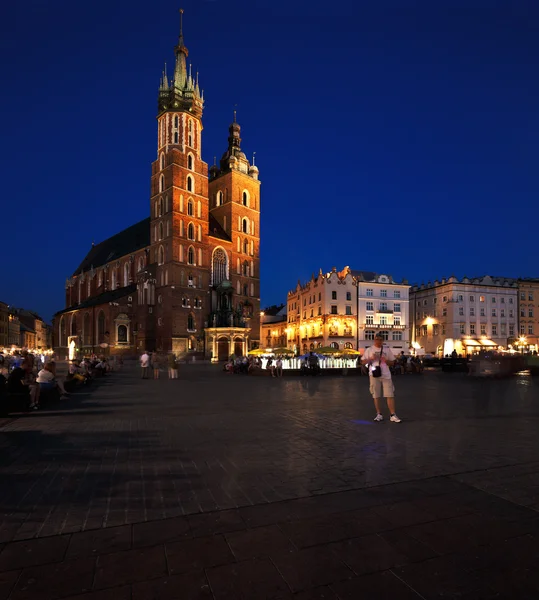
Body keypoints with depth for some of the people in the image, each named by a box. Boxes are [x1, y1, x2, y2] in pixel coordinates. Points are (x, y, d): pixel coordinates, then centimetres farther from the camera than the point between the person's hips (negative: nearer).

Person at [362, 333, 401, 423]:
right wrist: (371, 359, -11)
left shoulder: (387, 349, 11)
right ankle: (379, 414, 15)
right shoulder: (369, 350, 8)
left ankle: (392, 415, 0)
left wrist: (386, 360, -10)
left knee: (390, 395, -4)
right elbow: (363, 362, 7)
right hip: (374, 375, 0)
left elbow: (392, 362, 11)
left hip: (386, 375, 0)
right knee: (376, 396, 4)